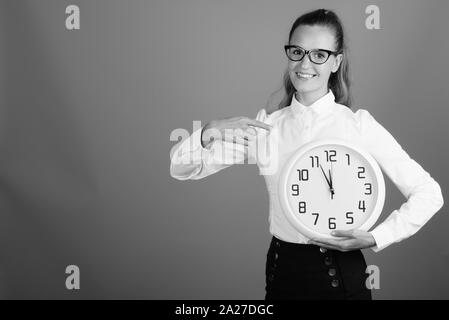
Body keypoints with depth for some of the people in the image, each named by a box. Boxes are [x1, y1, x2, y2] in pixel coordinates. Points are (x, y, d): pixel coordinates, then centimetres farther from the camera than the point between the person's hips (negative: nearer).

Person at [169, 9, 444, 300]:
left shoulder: (359, 124, -9)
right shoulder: (265, 125, -2)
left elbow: (428, 193, -8)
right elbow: (181, 169, -2)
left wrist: (375, 239, -16)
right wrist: (210, 132, -22)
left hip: (341, 274, -2)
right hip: (281, 268, 3)